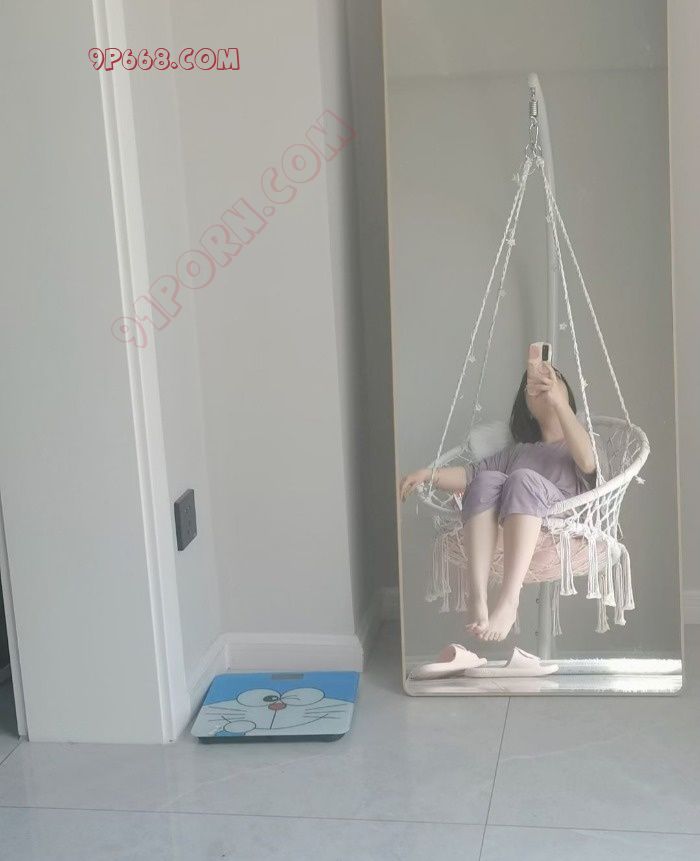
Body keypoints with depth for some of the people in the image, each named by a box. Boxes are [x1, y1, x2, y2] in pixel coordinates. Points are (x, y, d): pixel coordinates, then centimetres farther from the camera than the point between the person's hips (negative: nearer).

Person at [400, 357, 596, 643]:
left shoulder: (583, 443, 25)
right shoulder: (517, 451, 37)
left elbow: (588, 462, -2)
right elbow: (472, 473, 21)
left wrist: (558, 401, -13)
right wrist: (429, 474, 1)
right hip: (500, 529, 3)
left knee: (523, 479, -34)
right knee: (487, 480, -29)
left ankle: (508, 600, -48)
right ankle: (477, 599, -45)